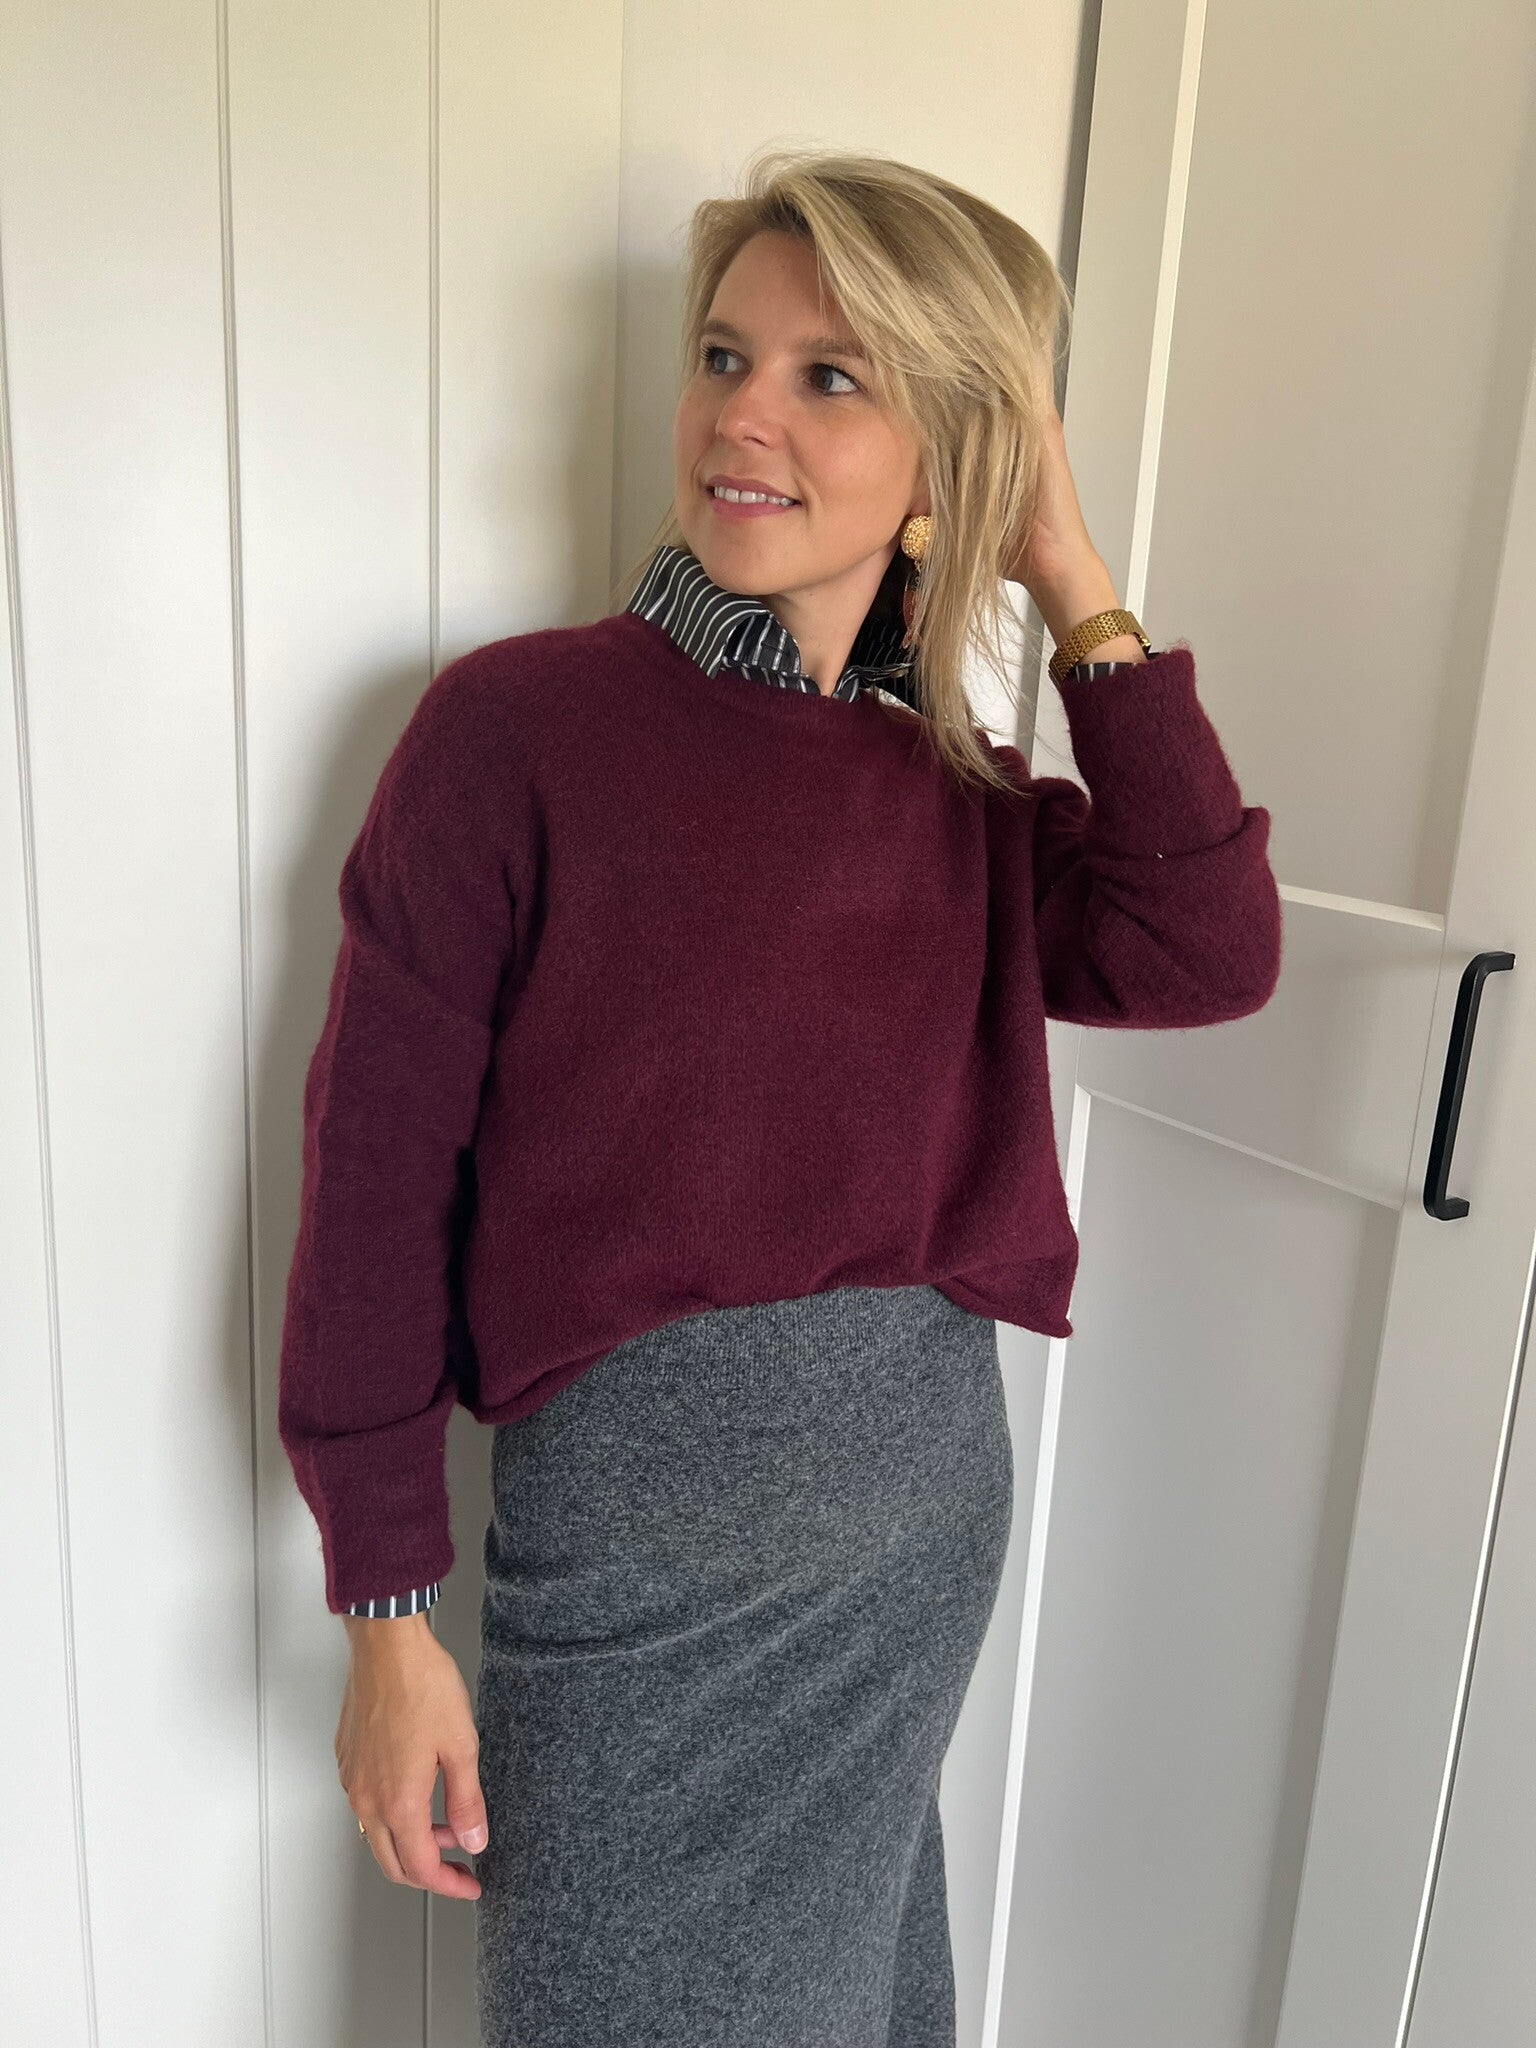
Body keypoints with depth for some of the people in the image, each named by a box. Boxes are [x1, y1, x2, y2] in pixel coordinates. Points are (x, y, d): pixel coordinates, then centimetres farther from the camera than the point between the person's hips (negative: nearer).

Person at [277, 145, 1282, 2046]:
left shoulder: (961, 793, 2)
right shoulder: (516, 726, -12)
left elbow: (1204, 953, -14)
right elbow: (378, 1174, -12)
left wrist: (1080, 596, -10)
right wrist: (387, 1614, -9)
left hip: (930, 1511, 5)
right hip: (632, 1524, -4)